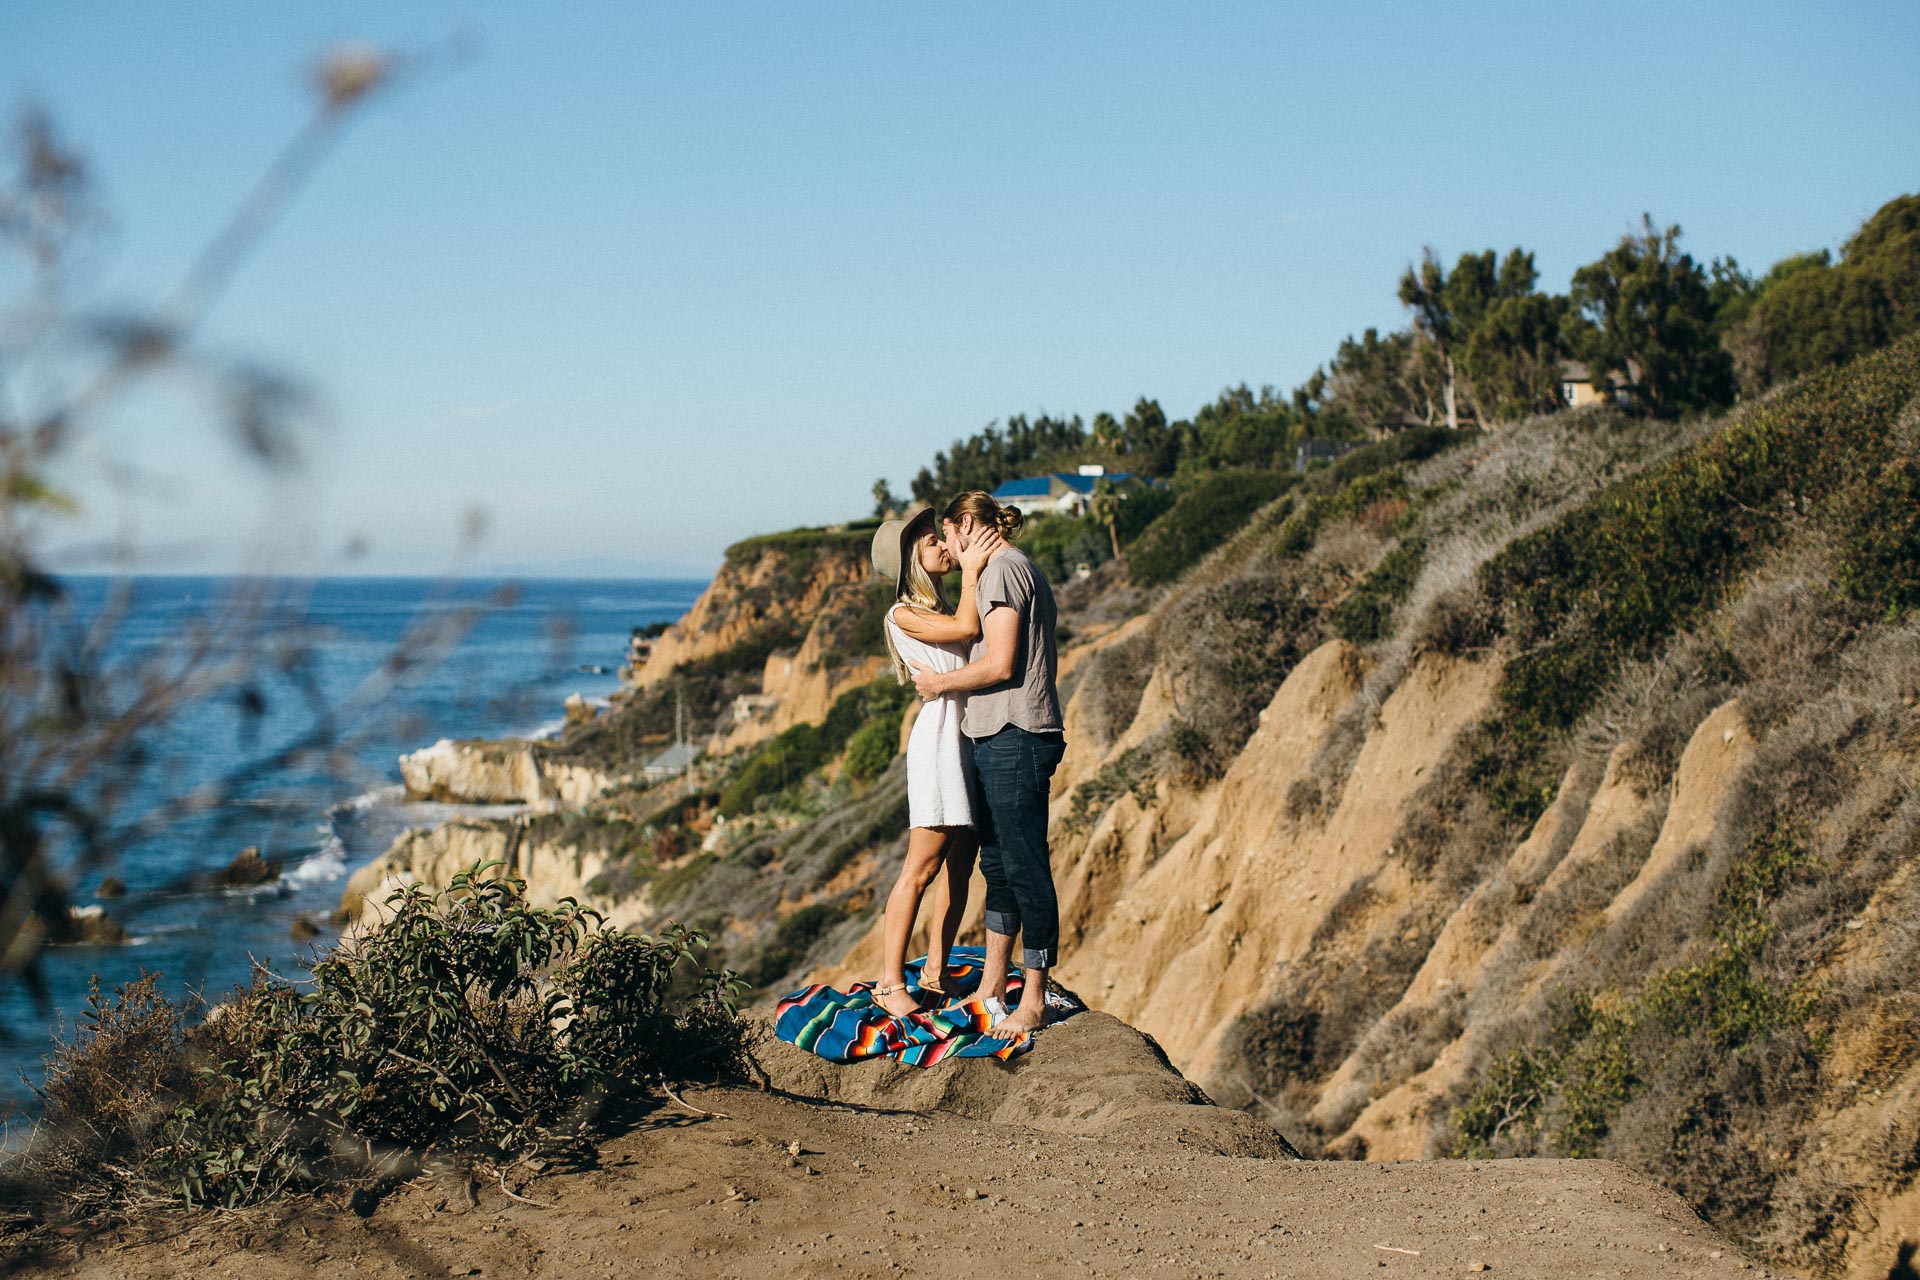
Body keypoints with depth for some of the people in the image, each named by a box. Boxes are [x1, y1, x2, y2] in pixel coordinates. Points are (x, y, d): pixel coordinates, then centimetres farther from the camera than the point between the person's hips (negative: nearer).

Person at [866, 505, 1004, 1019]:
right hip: (941, 736, -8)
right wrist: (970, 570, -9)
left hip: (974, 737, 8)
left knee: (960, 866, 8)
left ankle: (935, 972, 16)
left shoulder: (943, 605, 20)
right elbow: (966, 629, -17)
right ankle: (890, 982, -4)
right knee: (922, 868, -8)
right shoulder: (904, 615, -5)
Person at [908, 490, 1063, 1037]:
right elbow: (1036, 662, 22)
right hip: (999, 739, 11)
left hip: (1014, 740, -11)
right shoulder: (1023, 571, 21)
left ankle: (1033, 1002, -1)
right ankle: (993, 987, 22)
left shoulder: (1001, 569, -11)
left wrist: (941, 682, -4)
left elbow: (1000, 664, -18)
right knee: (998, 863, 15)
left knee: (1025, 868, -5)